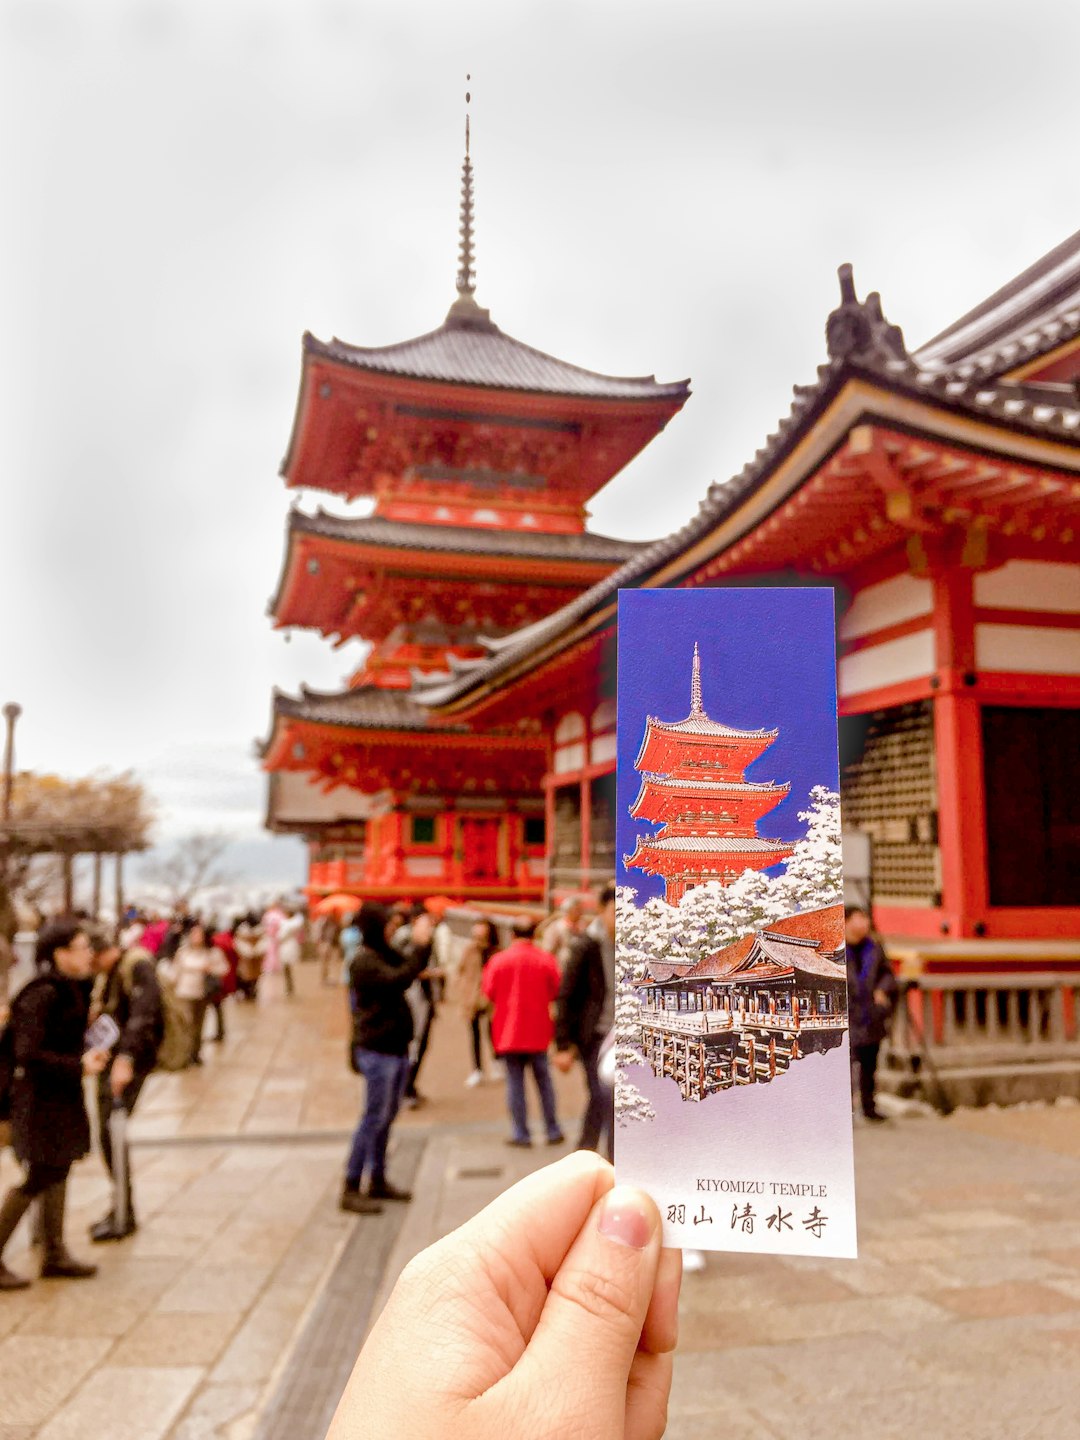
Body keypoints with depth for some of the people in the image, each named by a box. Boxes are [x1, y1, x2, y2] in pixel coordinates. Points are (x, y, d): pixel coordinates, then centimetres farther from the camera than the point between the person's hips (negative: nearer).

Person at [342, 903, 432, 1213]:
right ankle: (351, 1190, 1)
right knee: (374, 1118, -6)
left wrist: (424, 939, 5)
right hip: (377, 1050, -9)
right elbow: (399, 979, -28)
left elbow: (411, 968, 17)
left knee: (386, 1117, 16)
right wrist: (421, 945, -24)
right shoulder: (363, 961, -16)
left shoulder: (385, 955, 14)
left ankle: (378, 1181, 27)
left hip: (396, 1048, 9)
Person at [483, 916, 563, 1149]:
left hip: (509, 1032, -1)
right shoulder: (546, 959, -6)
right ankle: (553, 1131, 17)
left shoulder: (499, 960, -8)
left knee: (515, 1082, 5)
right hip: (538, 1032, 1)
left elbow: (489, 992, -4)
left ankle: (520, 1134, 6)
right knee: (543, 1081, 13)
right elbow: (556, 991, -1)